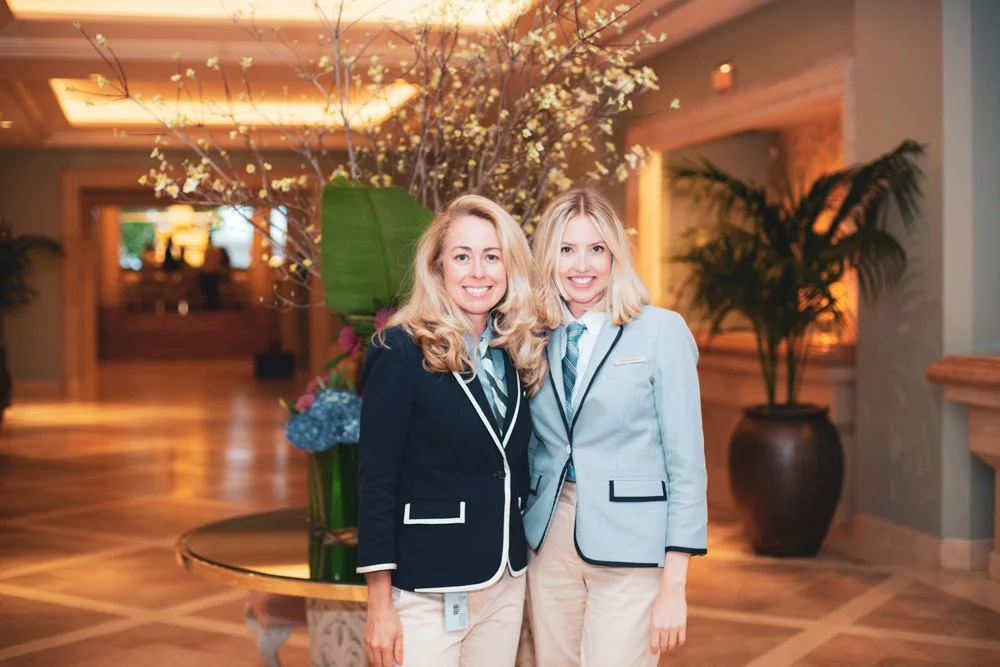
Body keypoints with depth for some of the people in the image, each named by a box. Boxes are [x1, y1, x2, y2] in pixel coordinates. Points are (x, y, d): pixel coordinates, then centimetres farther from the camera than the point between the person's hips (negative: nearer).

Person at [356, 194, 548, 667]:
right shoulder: (401, 352, -11)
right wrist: (380, 603, -14)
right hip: (427, 590, -5)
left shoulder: (518, 354, 6)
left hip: (506, 584, 6)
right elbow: (375, 481, -12)